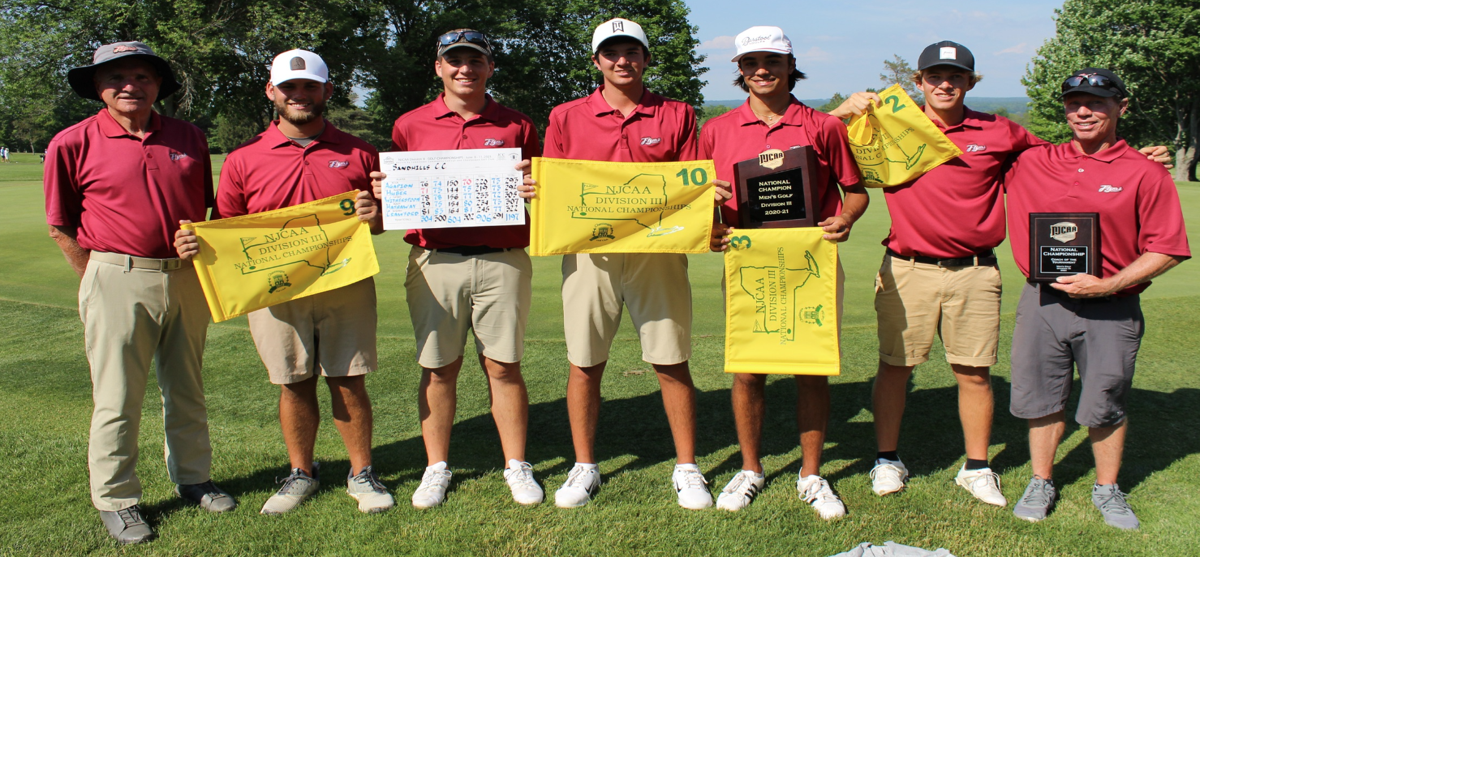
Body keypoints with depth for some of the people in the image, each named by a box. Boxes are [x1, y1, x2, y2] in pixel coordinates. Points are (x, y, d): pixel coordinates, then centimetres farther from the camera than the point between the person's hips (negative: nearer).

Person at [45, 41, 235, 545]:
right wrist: (101, 277, -2)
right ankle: (116, 500, 13)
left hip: (188, 277, 4)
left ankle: (192, 479, 29)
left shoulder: (189, 138, 7)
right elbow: (61, 226, 1)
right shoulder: (73, 143, -3)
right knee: (118, 397, 1)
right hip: (119, 281, -4)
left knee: (187, 389, 15)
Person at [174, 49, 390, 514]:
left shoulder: (357, 153, 7)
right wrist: (194, 244, -11)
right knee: (294, 384, 9)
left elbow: (384, 219, 12)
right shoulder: (243, 160, 6)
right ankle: (301, 473, 25)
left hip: (346, 284, 0)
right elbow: (224, 229, 10)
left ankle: (362, 474, 18)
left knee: (348, 383, 3)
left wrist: (374, 214, -11)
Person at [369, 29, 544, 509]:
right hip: (434, 262, 1)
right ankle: (437, 468, 17)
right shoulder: (410, 126, 11)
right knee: (438, 368, 5)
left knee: (503, 365, 2)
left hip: (502, 259, -1)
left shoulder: (516, 127, 10)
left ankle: (517, 466, 14)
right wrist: (383, 191, -7)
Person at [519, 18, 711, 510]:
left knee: (672, 364, 2)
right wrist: (535, 190, -12)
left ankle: (687, 468, 14)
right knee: (584, 365, 5)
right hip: (589, 251, 1)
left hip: (658, 251, -1)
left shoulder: (677, 116, 9)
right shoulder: (566, 118, 10)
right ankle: (584, 467, 20)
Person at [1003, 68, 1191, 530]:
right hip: (1043, 301, 3)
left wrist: (1108, 285, -16)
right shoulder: (1033, 163, 6)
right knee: (1041, 399, 10)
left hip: (1111, 309, -2)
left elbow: (1166, 249, -5)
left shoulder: (1144, 172, -3)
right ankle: (1041, 484, 27)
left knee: (1106, 406, 8)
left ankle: (1108, 490, 27)